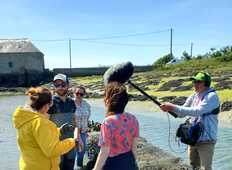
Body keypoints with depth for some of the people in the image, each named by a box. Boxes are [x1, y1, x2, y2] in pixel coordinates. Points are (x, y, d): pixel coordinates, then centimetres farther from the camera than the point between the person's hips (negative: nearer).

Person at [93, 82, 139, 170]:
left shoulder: (108, 122, -24)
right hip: (129, 162, 6)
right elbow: (134, 146, 3)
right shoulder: (133, 119, -5)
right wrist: (133, 162, 17)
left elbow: (104, 152, -19)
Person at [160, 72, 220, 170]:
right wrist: (169, 109, -14)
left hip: (206, 140, -6)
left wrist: (173, 107, -31)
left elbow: (197, 111, -28)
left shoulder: (212, 96, -14)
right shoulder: (194, 96, 7)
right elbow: (182, 113, 7)